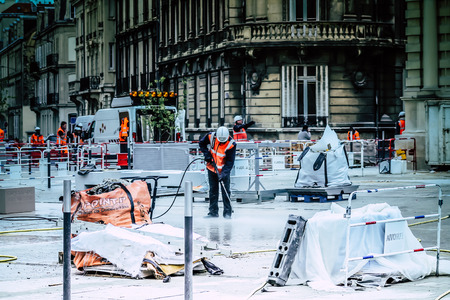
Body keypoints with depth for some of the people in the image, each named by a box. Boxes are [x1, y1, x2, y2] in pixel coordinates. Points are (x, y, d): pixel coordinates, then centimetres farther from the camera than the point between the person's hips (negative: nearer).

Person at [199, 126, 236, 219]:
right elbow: (202, 143, 5)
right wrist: (206, 154, -9)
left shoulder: (231, 144, -22)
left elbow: (230, 161, -20)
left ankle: (227, 212, 4)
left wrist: (224, 173, -29)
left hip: (224, 169, -3)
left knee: (226, 190, -4)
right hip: (212, 168, 3)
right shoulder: (211, 136, -15)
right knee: (213, 190, 7)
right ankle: (213, 212, 14)